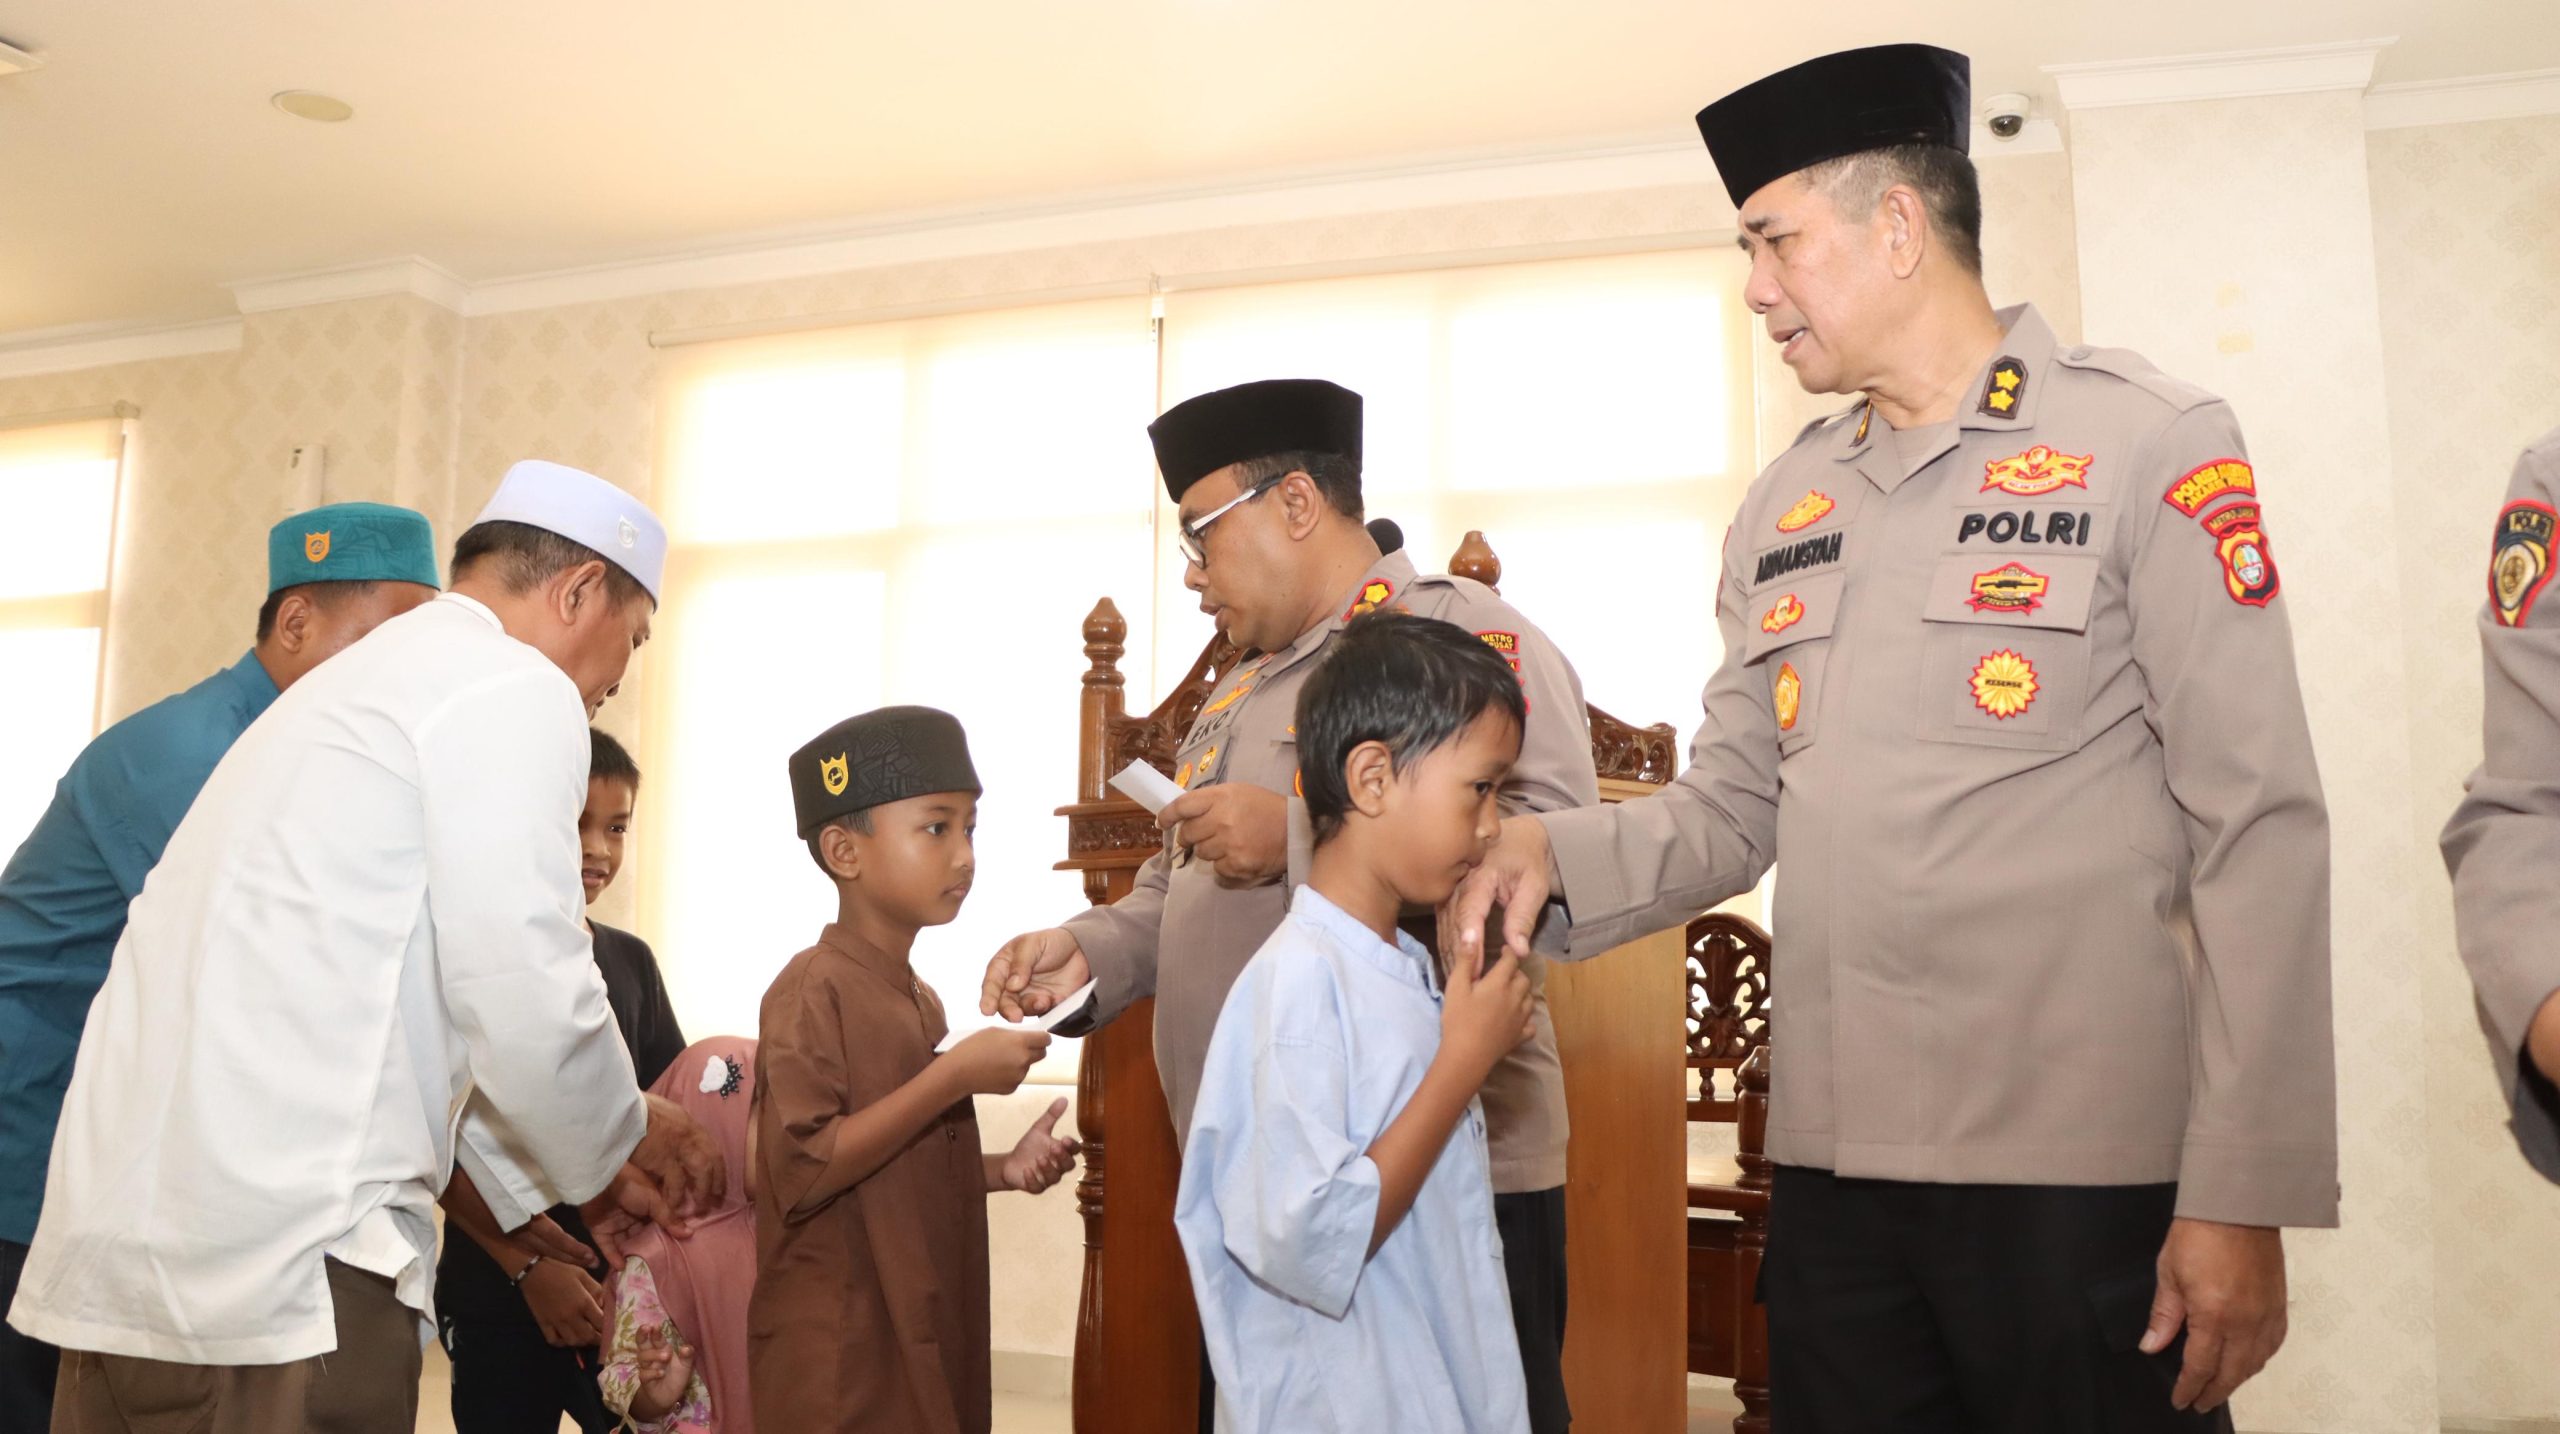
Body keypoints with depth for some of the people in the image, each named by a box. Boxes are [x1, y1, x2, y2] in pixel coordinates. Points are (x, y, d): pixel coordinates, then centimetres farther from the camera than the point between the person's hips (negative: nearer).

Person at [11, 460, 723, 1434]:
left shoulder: (375, 681, 22)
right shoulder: (514, 690, -7)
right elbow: (526, 1000, -13)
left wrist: (561, 1190, 27)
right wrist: (624, 1139, 7)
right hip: (278, 1256, -9)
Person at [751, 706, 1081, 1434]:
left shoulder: (922, 1002, 10)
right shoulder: (813, 989, -14)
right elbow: (804, 1172, -24)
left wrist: (1004, 1170, 5)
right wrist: (955, 1076, -23)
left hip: (927, 1347, 8)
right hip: (841, 1365, -8)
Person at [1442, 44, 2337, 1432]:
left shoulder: (2144, 441, -3)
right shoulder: (1780, 509, 12)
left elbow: (2256, 828, -8)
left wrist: (2243, 1199, -12)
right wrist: (1559, 852, -7)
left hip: (2083, 1175, -4)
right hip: (1831, 1168, 5)